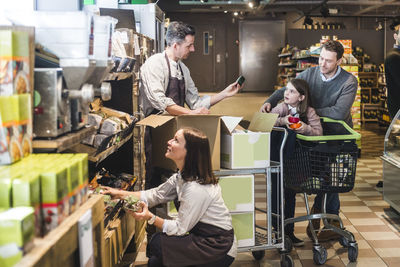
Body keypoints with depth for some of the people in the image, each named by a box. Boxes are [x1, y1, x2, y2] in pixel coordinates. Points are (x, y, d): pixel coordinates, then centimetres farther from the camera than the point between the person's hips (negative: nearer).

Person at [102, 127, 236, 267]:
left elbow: (180, 229, -22)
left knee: (157, 242, -12)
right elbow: (156, 195, 8)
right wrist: (120, 194, 5)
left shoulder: (196, 189, -28)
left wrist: (150, 217, -30)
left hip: (219, 250, -9)